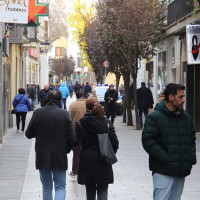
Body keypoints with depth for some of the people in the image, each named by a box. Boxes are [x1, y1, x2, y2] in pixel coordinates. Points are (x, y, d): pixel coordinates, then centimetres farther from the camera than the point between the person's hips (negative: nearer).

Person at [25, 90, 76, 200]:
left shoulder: (37, 113, -6)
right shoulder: (64, 114, -10)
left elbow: (29, 134, 1)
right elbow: (72, 138, -10)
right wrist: (66, 149, 8)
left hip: (42, 157, 2)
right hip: (59, 157, -2)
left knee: (46, 187, 16)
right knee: (60, 187, 6)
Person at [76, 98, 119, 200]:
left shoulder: (81, 123, -6)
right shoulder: (107, 123, -5)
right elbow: (114, 142, -7)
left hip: (87, 160, 1)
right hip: (103, 161, 0)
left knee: (90, 189, 15)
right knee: (103, 189, 4)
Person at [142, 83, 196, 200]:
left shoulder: (186, 118, 14)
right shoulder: (155, 117, -6)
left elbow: (192, 139, 23)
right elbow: (148, 142, -12)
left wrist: (191, 158, 6)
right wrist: (165, 159, -17)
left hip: (182, 172, 6)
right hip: (163, 172, -6)